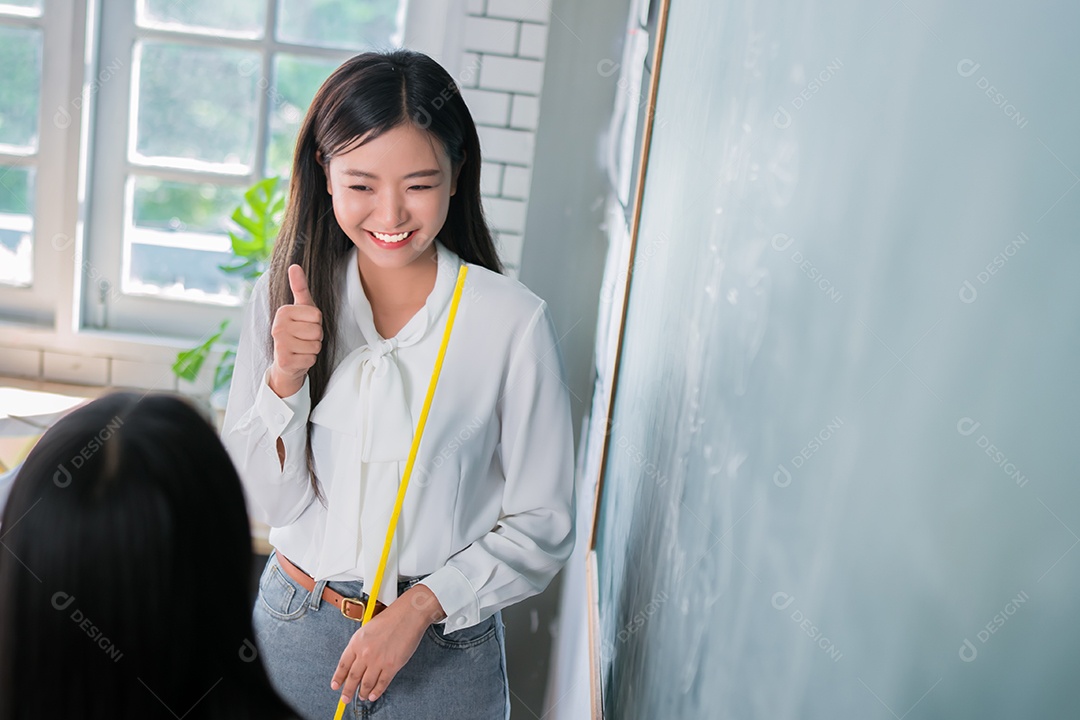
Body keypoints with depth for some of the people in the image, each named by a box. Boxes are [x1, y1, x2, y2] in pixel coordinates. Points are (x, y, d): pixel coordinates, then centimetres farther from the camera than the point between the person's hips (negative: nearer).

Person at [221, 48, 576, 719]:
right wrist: (284, 378, -19)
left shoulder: (515, 322, -16)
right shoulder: (284, 298, -6)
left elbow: (542, 525, -9)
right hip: (294, 627, 2)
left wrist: (420, 606, -17)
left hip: (444, 650, -2)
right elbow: (268, 500, -5)